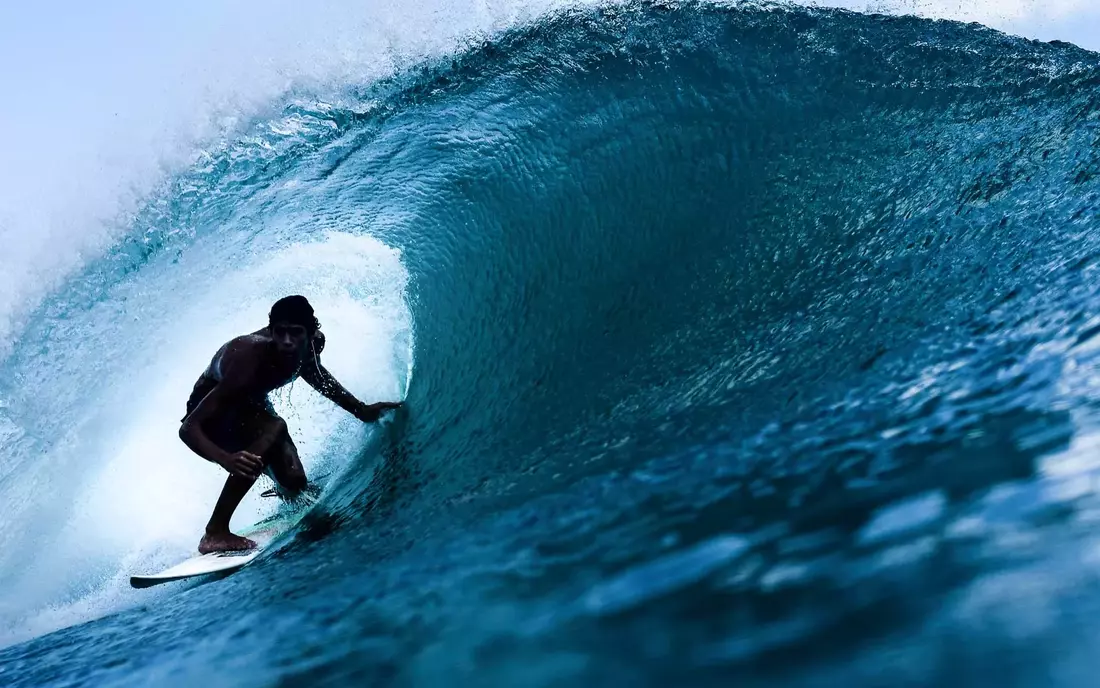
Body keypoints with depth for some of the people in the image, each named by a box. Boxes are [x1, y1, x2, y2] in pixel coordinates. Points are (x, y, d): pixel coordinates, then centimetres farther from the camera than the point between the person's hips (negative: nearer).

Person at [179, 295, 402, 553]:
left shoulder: (310, 344, -22)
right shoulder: (250, 359, -40)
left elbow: (316, 373, 6)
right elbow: (188, 428, -39)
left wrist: (361, 409, 2)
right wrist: (225, 459, -58)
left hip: (248, 404, 6)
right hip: (210, 411, -6)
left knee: (295, 484, -4)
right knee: (274, 428, -36)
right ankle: (216, 532, -28)